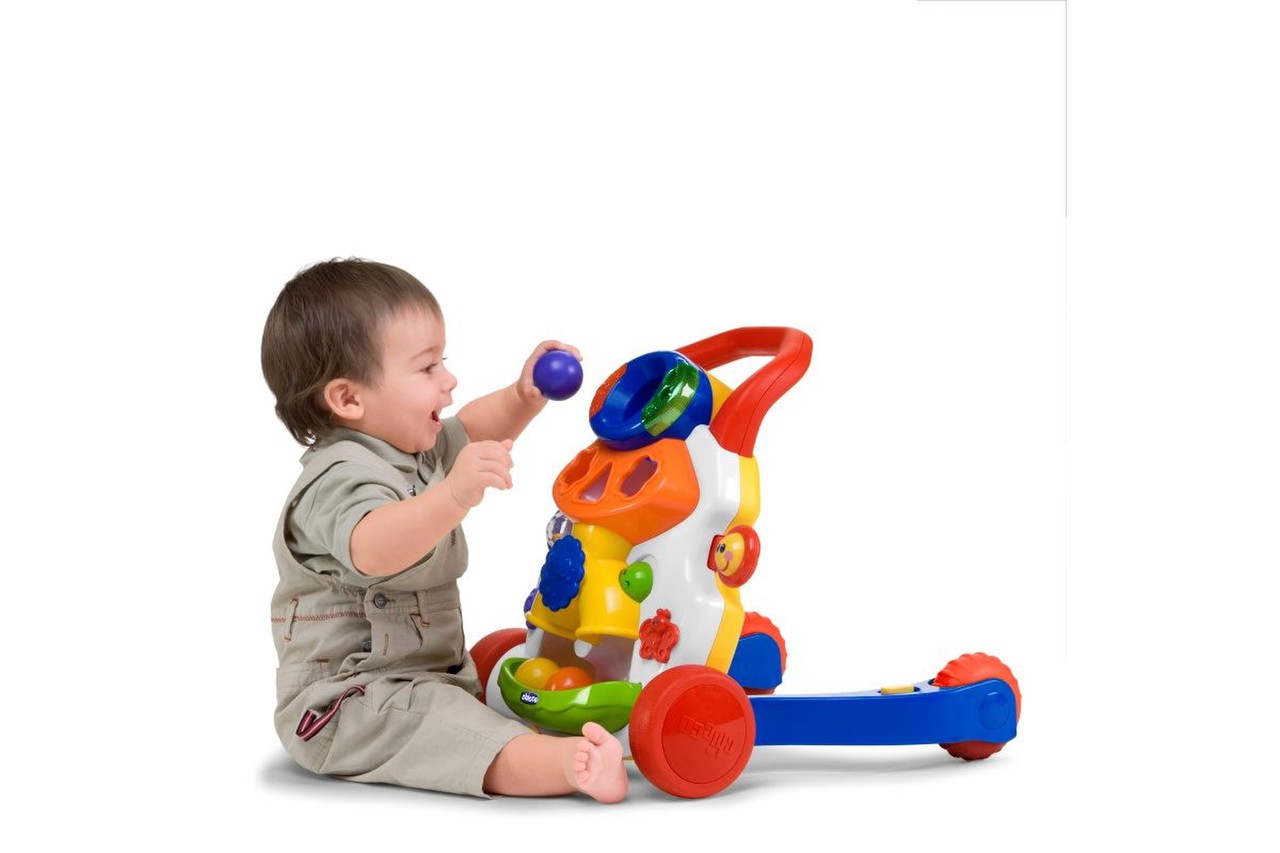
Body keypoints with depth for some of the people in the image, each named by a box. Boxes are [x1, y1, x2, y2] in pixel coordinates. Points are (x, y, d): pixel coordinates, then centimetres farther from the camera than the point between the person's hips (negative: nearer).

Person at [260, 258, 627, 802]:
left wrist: (525, 394, 12)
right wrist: (455, 496, -60)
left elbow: (472, 431, 30)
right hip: (343, 705, -12)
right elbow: (372, 549, -45)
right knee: (445, 724, -35)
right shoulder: (341, 477, -23)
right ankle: (567, 765, -55)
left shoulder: (412, 451, 10)